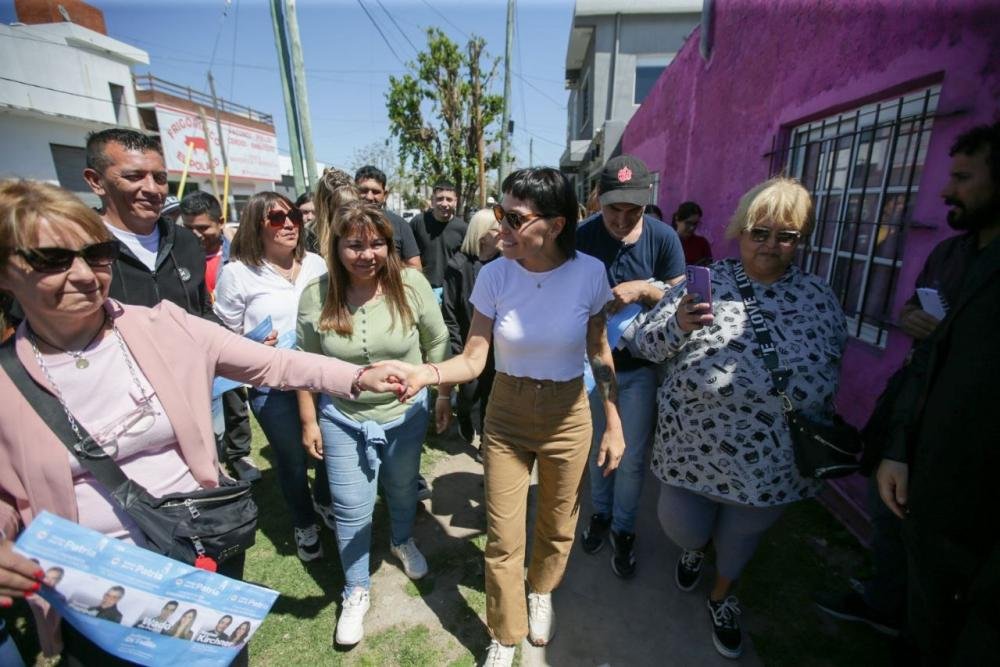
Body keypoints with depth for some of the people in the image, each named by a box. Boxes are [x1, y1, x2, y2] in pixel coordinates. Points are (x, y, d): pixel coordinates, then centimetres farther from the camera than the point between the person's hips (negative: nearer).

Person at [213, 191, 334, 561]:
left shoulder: (316, 263, 2)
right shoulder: (237, 273, -7)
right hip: (272, 387, -3)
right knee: (293, 461, 13)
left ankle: (325, 502, 49)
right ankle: (304, 524, 42)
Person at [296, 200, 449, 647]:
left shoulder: (412, 285, -17)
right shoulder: (316, 295, -15)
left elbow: (437, 343, -5)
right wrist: (309, 421, 1)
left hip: (407, 414, 1)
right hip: (342, 418, 0)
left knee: (403, 489, 24)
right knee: (351, 509, 11)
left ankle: (403, 542, 56)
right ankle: (356, 592, 37)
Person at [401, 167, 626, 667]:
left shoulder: (589, 273, -14)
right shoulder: (494, 275, -14)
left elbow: (600, 353, -3)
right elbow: (472, 360, -13)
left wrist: (614, 424, 0)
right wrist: (426, 373, -32)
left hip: (568, 418, 1)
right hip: (506, 418, 0)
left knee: (557, 526, 20)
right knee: (503, 539, 10)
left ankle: (541, 594, 56)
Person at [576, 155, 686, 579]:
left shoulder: (663, 238, -10)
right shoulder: (582, 236, -12)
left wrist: (643, 289, -23)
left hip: (641, 368, 0)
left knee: (632, 458, 10)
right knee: (597, 448, 19)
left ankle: (624, 529, 35)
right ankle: (600, 513, 45)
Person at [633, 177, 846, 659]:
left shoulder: (819, 298, -1)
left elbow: (832, 369, 10)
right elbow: (646, 345, -11)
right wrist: (678, 323, -31)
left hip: (772, 459, 3)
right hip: (693, 448, -2)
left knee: (743, 533, 21)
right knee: (682, 526, 8)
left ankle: (722, 596, 55)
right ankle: (695, 545, 49)